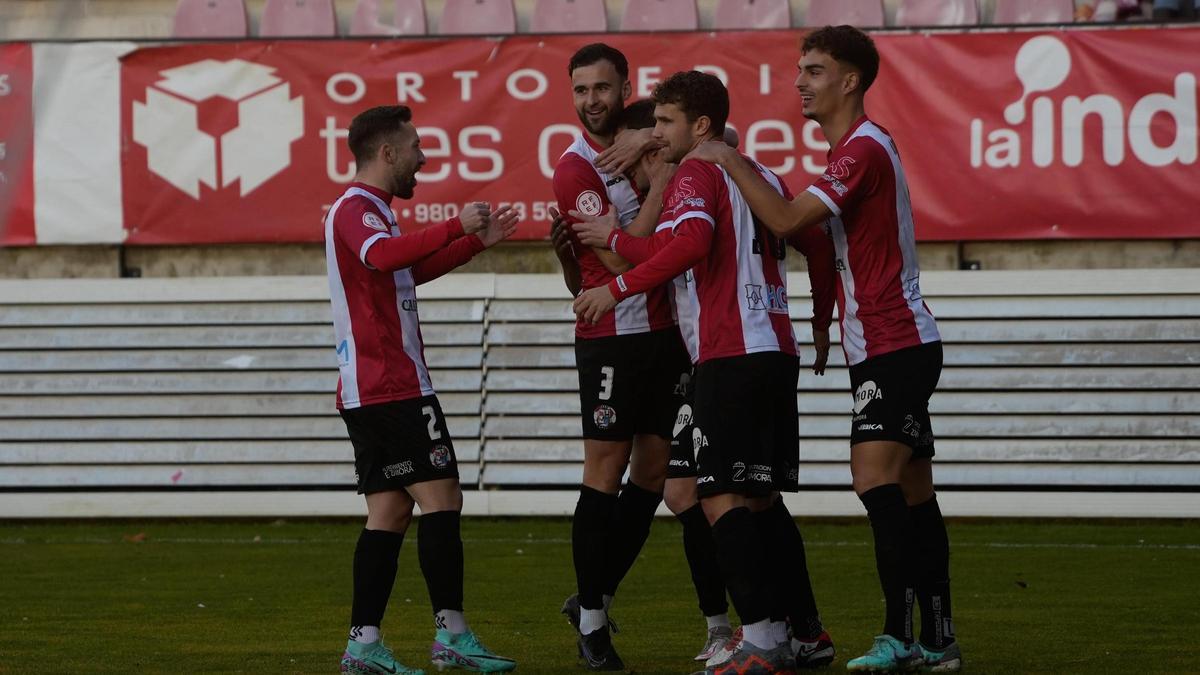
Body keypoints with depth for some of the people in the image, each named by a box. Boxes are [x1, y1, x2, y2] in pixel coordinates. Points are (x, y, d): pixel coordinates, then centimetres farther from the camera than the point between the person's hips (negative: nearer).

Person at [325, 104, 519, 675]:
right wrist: (457, 227, -34)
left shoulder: (362, 209, 22)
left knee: (390, 510, 8)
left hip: (370, 391, 11)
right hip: (392, 389, -11)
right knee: (441, 496, -10)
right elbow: (381, 256, -34)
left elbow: (410, 270, 38)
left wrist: (475, 242, 33)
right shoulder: (357, 209, -11)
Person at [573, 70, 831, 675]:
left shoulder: (696, 175, -6)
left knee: (722, 499, -9)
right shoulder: (764, 177, 19)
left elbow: (691, 243, -25)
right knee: (763, 498, 16)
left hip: (731, 357, -9)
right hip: (777, 350, 9)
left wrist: (618, 288, -21)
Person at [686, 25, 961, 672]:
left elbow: (785, 220, -21)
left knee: (874, 475, -19)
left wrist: (727, 159, -12)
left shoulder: (865, 147, -14)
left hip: (894, 345, -11)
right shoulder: (856, 148, 19)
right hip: (889, 345, 11)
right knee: (911, 492, 9)